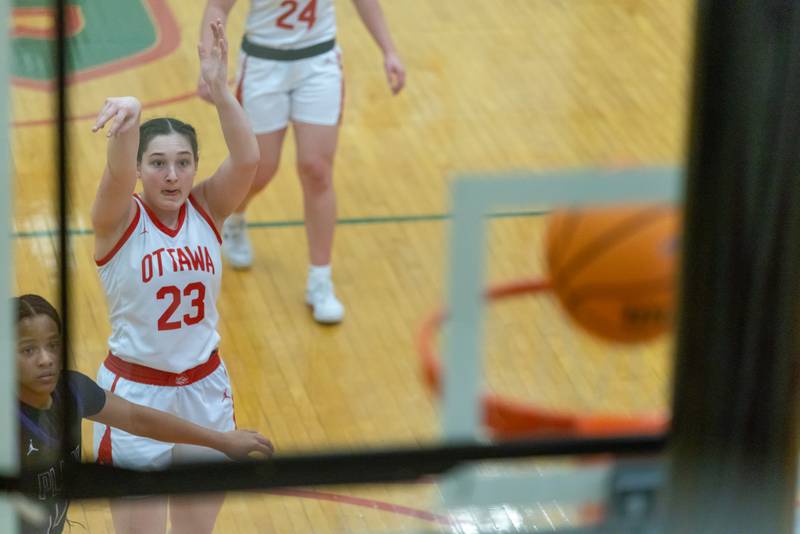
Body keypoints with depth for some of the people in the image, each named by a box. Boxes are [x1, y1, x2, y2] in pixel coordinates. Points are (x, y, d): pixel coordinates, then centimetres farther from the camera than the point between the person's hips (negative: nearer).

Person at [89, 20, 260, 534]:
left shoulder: (206, 210, -2)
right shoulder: (120, 218, -12)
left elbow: (247, 160, -19)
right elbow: (117, 174, -34)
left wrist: (220, 88, -32)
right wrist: (130, 115, -56)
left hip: (206, 388, 4)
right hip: (137, 392, -4)